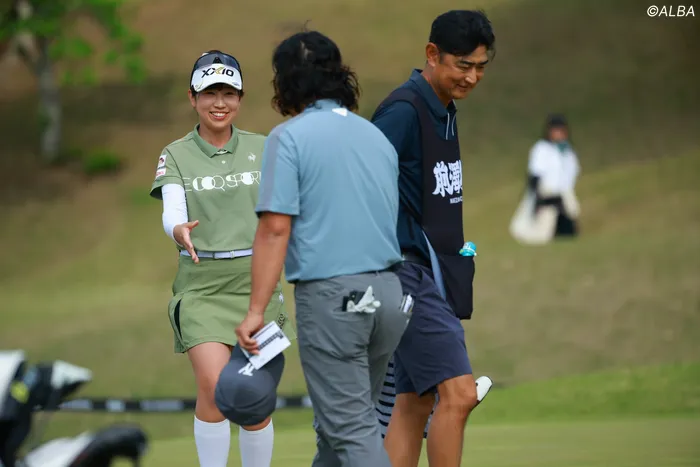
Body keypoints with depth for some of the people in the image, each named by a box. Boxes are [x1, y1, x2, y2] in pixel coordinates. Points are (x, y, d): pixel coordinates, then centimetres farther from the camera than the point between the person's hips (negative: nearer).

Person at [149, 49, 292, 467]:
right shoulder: (175, 157, 1)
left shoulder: (262, 149, 5)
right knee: (215, 388, -19)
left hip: (256, 281, 2)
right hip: (201, 287, -2)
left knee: (255, 402, 1)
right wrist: (180, 231, -36)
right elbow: (171, 214, -14)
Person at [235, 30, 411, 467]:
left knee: (352, 430, -4)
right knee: (340, 419, 18)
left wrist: (256, 311, -13)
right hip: (390, 294, 6)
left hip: (332, 297, -6)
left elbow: (275, 228, -13)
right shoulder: (378, 136, 14)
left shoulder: (290, 137, -6)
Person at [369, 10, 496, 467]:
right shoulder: (403, 111, -14)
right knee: (458, 392, -15)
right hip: (408, 272, -9)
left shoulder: (446, 112, 15)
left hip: (433, 274, 9)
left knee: (414, 403, 8)